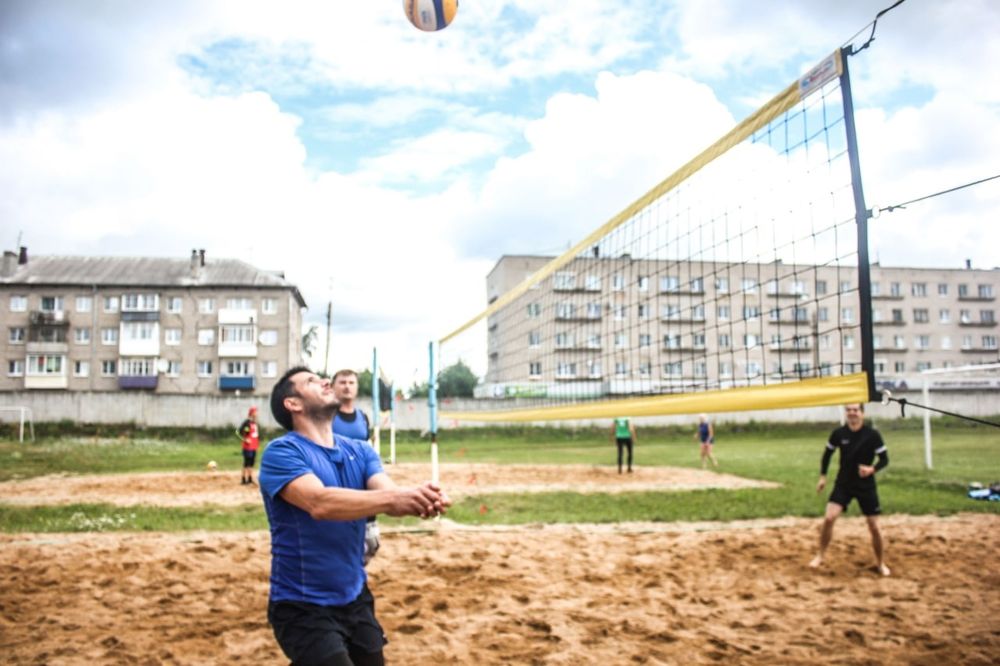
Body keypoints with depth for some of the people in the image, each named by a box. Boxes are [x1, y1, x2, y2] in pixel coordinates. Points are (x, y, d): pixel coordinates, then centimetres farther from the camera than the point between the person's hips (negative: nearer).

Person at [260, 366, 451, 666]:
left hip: (356, 599, 6)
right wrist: (392, 498, -43)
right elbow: (319, 502, -31)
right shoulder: (281, 452, -14)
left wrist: (418, 499, -35)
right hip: (303, 607, -6)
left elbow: (388, 494, -12)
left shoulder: (360, 451, 5)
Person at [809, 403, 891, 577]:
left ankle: (880, 563, 25)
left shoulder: (872, 435, -12)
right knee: (829, 518, -13)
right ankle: (820, 556, 4)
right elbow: (828, 453, 10)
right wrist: (823, 476, 6)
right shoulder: (838, 433, -6)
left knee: (874, 526, 2)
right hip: (843, 483, 1)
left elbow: (884, 459, -6)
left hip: (866, 485, -1)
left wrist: (872, 469, -26)